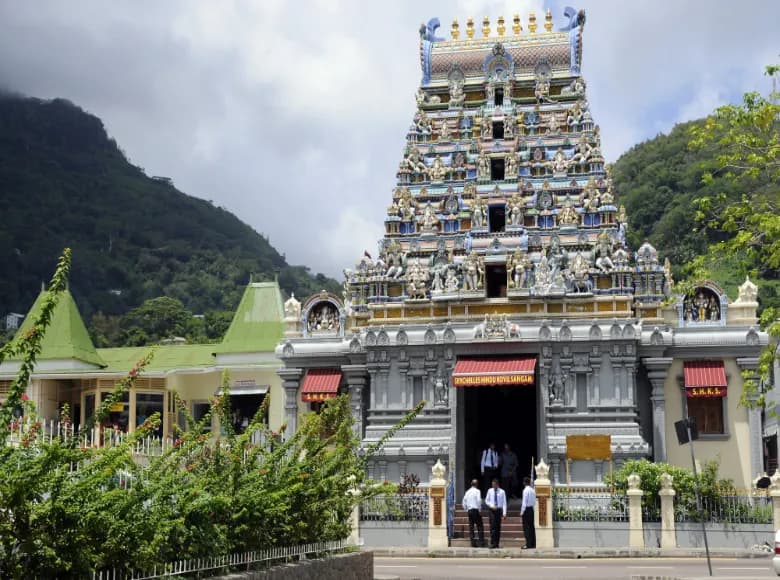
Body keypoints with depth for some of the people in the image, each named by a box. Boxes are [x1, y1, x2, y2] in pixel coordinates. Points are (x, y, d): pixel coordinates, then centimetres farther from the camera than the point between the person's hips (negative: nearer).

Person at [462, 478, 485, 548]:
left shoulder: (467, 492, 13)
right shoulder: (477, 491, -5)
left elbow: (464, 502, 14)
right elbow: (479, 500, -15)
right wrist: (479, 510, -7)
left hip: (469, 511, 6)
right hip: (476, 510, -6)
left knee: (471, 527, 6)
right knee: (480, 527, -3)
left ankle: (473, 543, 4)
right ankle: (481, 543, -10)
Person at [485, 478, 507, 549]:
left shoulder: (502, 492, -1)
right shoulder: (490, 491, 4)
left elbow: (504, 503, -2)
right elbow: (486, 500, 12)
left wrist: (504, 513, -9)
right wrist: (491, 506, -7)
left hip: (499, 510, 0)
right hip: (492, 510, 0)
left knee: (498, 527, 3)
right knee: (493, 526, -10)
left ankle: (497, 543, 9)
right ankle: (492, 543, -11)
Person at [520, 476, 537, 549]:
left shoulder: (526, 490, -13)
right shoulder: (533, 490, 10)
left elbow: (524, 502, -15)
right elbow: (534, 501, 13)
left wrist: (522, 512, -11)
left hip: (527, 509, -8)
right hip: (532, 509, 8)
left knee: (526, 527, -6)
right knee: (532, 527, 11)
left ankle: (529, 544, -9)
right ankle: (533, 544, 13)